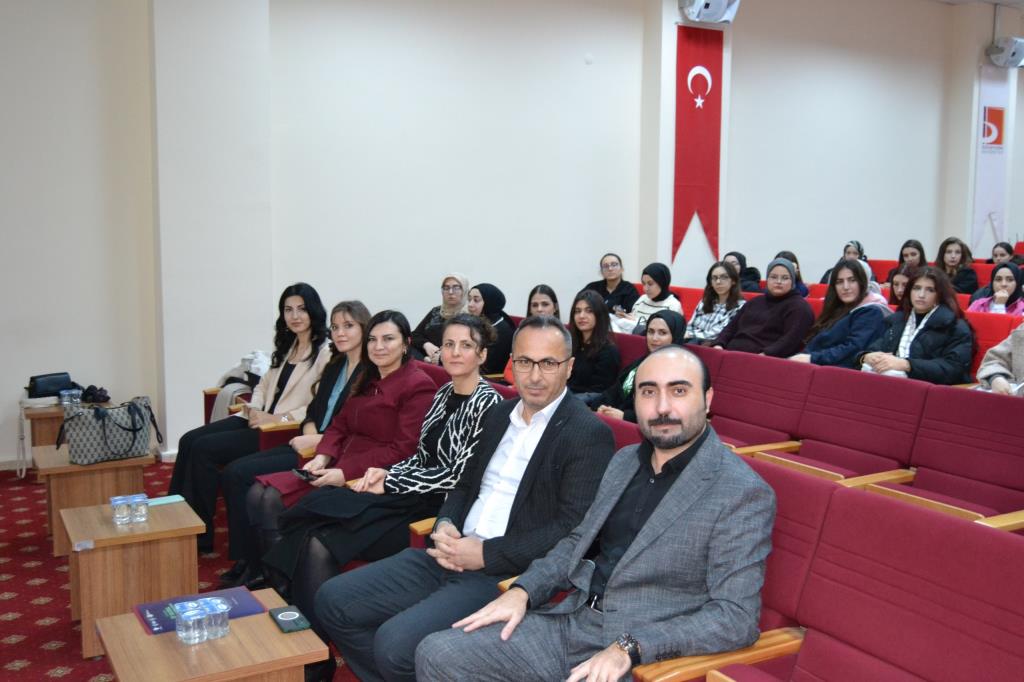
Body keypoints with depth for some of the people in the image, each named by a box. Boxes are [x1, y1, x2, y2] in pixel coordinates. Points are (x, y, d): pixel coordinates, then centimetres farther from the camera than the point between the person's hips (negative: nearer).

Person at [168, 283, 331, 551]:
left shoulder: (326, 354, -9)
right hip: (259, 419, 8)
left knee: (204, 449, -18)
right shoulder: (286, 347, 18)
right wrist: (254, 409, 1)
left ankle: (200, 536, -7)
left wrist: (276, 418, -18)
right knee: (189, 441, -8)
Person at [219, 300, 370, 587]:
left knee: (242, 475, -17)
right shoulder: (335, 366, 18)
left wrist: (317, 441, -14)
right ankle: (244, 560, -5)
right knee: (232, 473, -7)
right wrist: (309, 433, -3)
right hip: (312, 444, 9)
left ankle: (253, 566, -4)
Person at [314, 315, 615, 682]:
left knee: (395, 643, -25)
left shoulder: (590, 435, -10)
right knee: (332, 600, 2)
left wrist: (486, 554, -16)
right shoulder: (499, 414, 14)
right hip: (453, 554, 8)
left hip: (509, 574, -8)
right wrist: (444, 525, -1)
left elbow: (573, 529, -17)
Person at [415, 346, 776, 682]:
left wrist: (629, 648, -24)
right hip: (571, 623, 7)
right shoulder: (625, 460, 12)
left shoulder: (744, 494, -11)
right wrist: (522, 590, 4)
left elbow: (736, 616, -15)